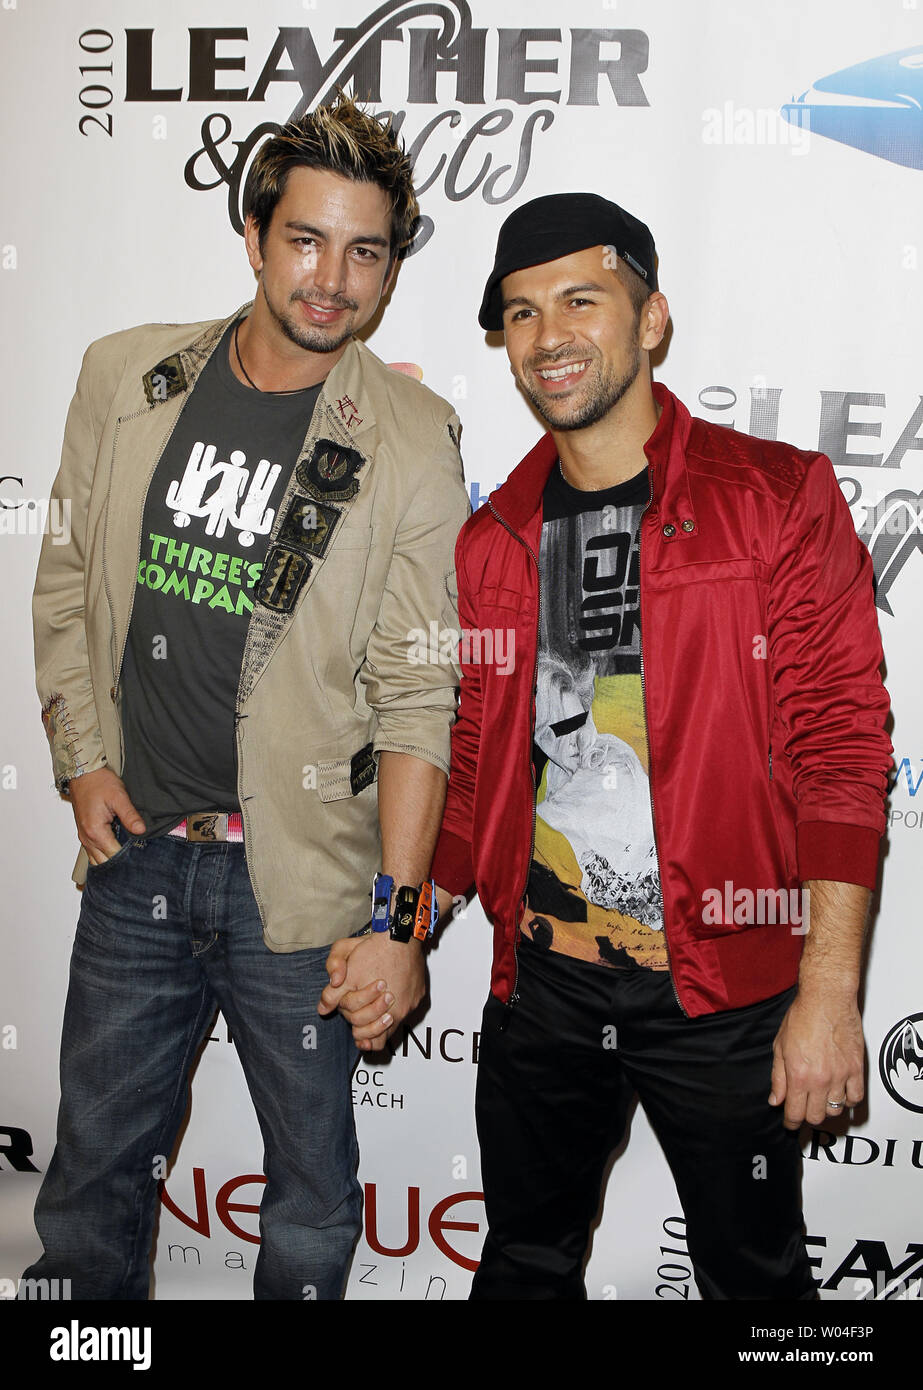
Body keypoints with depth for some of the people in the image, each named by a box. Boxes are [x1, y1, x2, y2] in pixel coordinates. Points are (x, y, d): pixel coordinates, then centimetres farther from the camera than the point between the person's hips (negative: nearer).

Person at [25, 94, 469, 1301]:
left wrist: (396, 920, -12)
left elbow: (416, 699, -10)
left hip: (299, 879, -3)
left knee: (312, 1181, 15)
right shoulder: (126, 378, 2)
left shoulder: (411, 442, -9)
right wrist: (83, 760, 3)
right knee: (95, 1170, 18)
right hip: (136, 853, 3)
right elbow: (70, 582, 12)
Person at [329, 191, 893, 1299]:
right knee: (524, 1265, 20)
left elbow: (842, 748, -10)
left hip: (725, 994, -3)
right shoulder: (492, 540, 6)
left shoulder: (778, 498, -7)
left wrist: (829, 991, -14)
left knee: (753, 1273, 15)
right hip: (541, 978, 4)